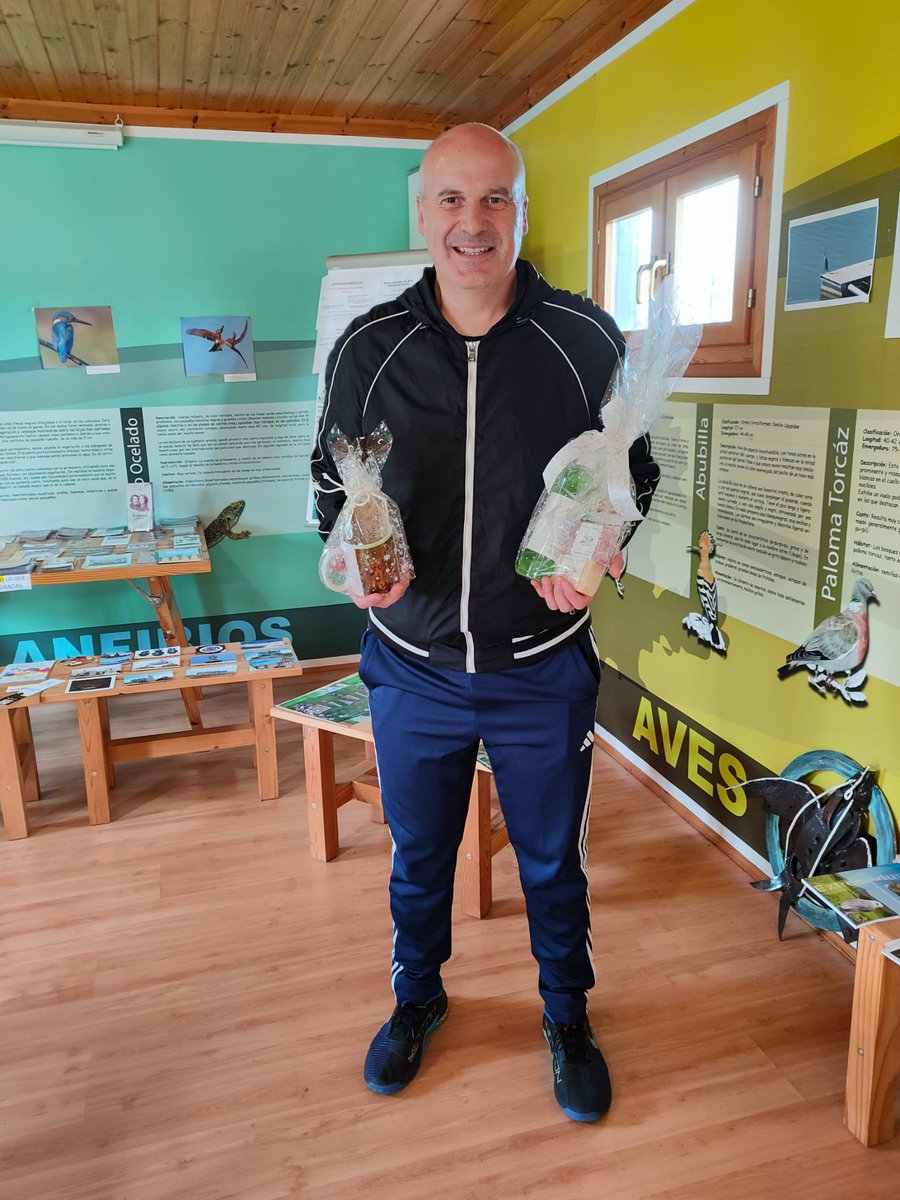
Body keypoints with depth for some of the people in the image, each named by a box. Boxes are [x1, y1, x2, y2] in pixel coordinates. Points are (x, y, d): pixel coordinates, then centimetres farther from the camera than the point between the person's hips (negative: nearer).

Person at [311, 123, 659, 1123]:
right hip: (412, 664, 2)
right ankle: (417, 996, 51)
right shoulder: (368, 347, -4)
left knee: (553, 860, 18)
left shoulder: (586, 341, -7)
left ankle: (567, 1016, 47)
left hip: (544, 670, -1)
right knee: (417, 852, 21)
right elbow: (332, 481, 7)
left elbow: (634, 472, 4)